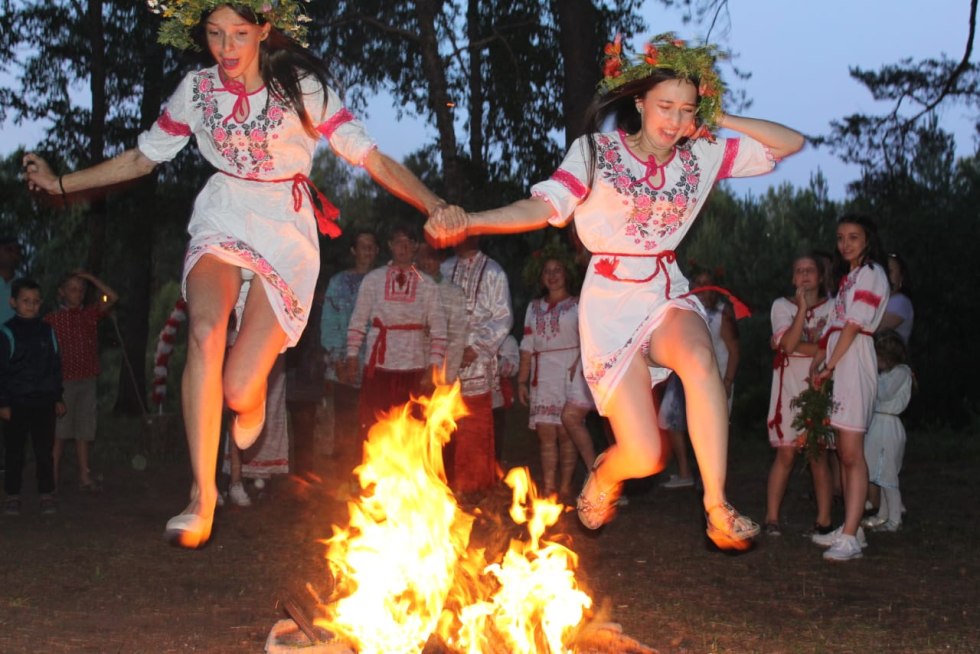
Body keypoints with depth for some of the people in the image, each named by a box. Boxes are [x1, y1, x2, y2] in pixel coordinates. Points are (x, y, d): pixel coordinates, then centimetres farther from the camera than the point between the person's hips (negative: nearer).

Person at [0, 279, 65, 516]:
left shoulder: (47, 331, 7)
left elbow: (55, 367, 13)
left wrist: (58, 398, 11)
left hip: (44, 401, 2)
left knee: (44, 450, 5)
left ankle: (47, 494, 13)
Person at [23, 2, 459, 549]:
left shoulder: (303, 88, -7)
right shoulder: (197, 90, 2)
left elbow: (373, 158, -10)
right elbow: (142, 158, 13)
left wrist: (434, 205, -24)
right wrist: (61, 183, 8)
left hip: (286, 231, -2)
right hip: (222, 221, 2)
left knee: (238, 391, -15)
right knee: (205, 333, -31)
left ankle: (253, 398, 28)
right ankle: (202, 499, -27)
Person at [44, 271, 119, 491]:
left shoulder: (90, 314, 10)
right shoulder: (52, 320, 1)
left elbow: (112, 298, 0)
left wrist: (90, 277, 0)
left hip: (87, 381, 3)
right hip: (63, 381, -3)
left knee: (83, 431, 6)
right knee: (58, 432, -3)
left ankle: (84, 475, 9)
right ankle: (53, 477, 0)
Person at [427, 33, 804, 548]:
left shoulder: (704, 156, 6)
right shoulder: (596, 151, -2)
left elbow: (791, 142, 7)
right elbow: (545, 207, -9)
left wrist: (719, 121, -3)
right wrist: (468, 222, -22)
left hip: (669, 295, 3)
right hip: (612, 303, -3)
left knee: (699, 357, -37)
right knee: (644, 457, -11)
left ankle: (717, 509, -32)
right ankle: (604, 475, 29)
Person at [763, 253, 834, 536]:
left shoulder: (831, 308, 7)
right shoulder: (782, 306, 7)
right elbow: (788, 343, -10)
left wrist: (792, 345, -8)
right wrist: (802, 307, -14)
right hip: (789, 387, 0)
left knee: (819, 456, -1)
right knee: (785, 454, -4)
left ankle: (823, 521, 2)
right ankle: (772, 519, 1)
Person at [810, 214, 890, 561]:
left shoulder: (871, 273, -5)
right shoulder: (848, 277, 22)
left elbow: (854, 325, -10)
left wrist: (829, 365, -9)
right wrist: (818, 361, 7)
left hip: (855, 367, -9)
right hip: (838, 371, 9)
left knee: (852, 454, -12)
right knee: (843, 452, 9)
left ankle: (850, 537, -15)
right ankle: (850, 528, 14)